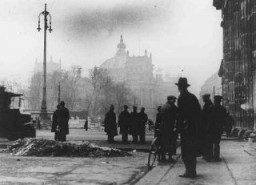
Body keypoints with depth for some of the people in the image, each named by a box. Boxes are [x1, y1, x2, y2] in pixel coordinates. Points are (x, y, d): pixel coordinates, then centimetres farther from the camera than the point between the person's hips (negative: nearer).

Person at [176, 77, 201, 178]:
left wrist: (178, 126, -13)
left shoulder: (182, 98, -12)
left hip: (185, 128, -8)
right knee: (192, 149, 15)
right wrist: (195, 121, 16)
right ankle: (192, 171, 22)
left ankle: (189, 172, -4)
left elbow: (181, 114, -17)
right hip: (193, 126, 8)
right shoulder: (193, 97, 12)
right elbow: (199, 111, 13)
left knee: (186, 151, -4)